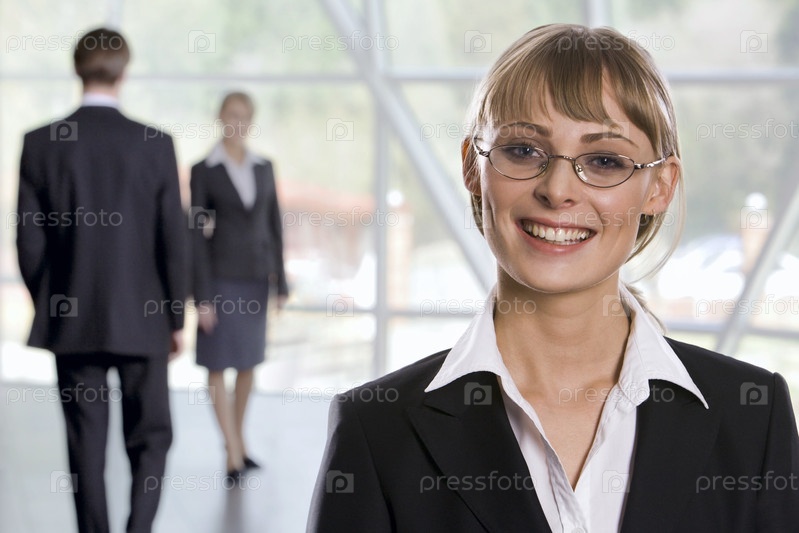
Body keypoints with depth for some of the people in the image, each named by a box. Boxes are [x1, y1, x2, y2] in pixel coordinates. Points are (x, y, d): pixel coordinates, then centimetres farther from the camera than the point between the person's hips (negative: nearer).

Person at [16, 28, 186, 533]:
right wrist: (176, 317, 7)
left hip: (72, 320, 1)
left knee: (87, 445, 10)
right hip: (141, 320, -1)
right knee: (151, 438, 11)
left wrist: (49, 306, 12)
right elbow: (174, 240, -5)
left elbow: (30, 240, -3)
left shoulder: (41, 145, -5)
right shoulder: (156, 145, -7)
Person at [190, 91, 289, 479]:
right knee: (218, 364, -3)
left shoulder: (264, 168, 6)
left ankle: (238, 442, 26)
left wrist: (281, 284, 5)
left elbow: (274, 228, 9)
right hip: (221, 278, -5)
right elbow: (197, 235, -9)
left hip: (256, 278, 5)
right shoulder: (203, 171, -7)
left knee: (248, 362, 12)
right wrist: (201, 297, -13)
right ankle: (234, 455, -1)